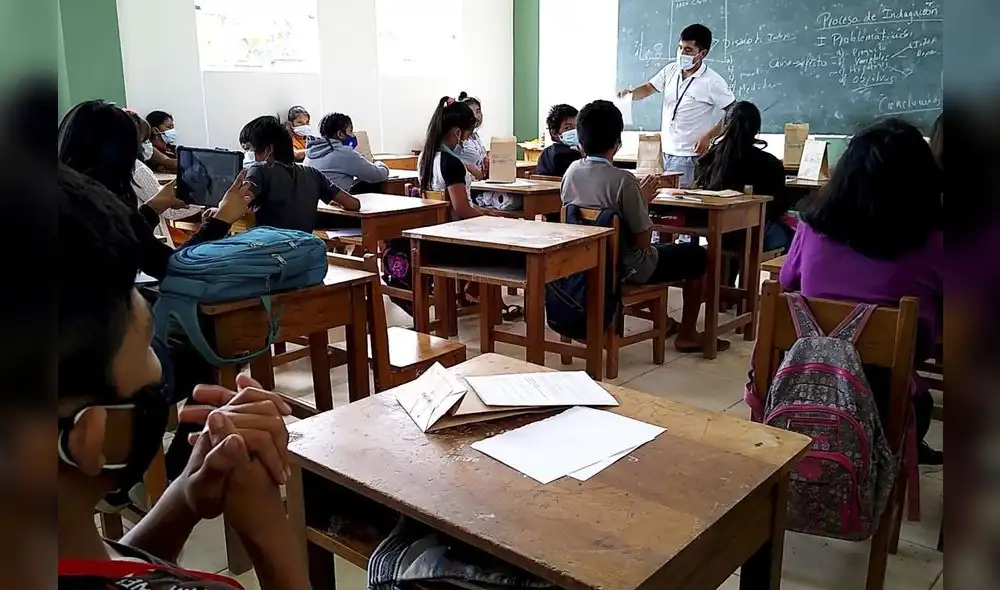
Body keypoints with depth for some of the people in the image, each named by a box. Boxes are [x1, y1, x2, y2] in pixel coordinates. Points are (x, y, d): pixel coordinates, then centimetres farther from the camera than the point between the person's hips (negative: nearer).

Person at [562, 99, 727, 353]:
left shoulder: (572, 172, -6)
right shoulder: (623, 180, -27)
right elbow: (643, 241, -21)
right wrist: (644, 202, -7)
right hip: (625, 268, -7)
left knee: (659, 249, 36)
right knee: (698, 256, 15)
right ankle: (687, 335, 22)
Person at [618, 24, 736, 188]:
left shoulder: (712, 82, -11)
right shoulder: (670, 70, 4)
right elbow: (648, 89, 12)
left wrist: (708, 137, -13)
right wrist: (630, 93, -10)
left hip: (689, 157, -6)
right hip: (664, 151, 6)